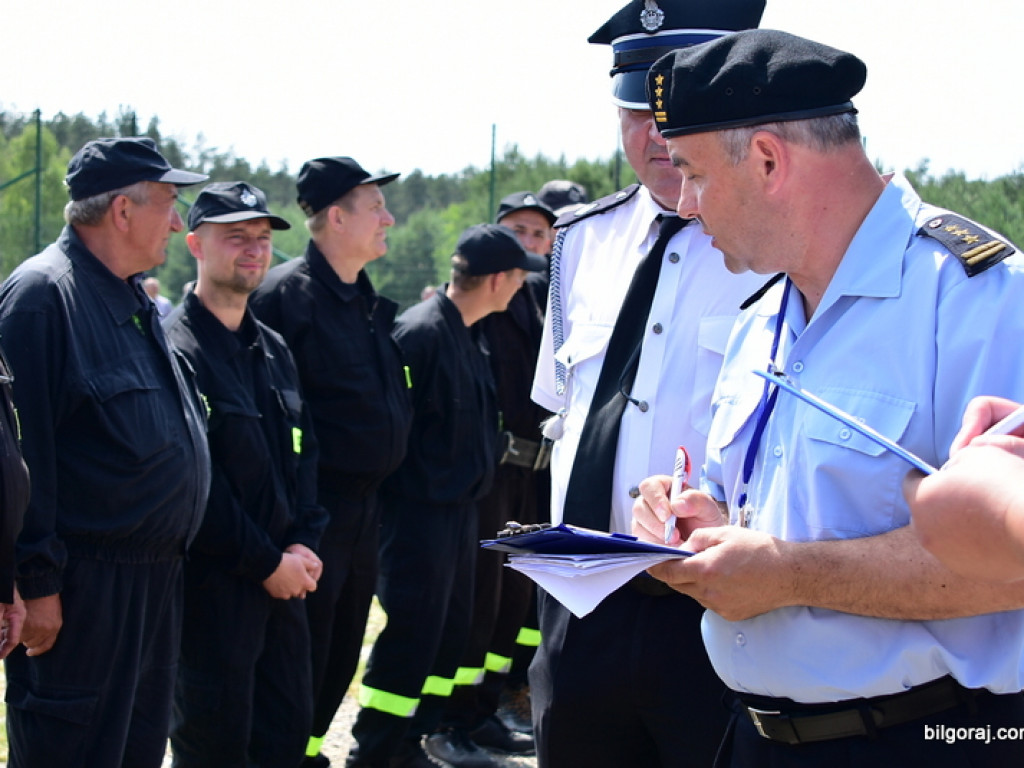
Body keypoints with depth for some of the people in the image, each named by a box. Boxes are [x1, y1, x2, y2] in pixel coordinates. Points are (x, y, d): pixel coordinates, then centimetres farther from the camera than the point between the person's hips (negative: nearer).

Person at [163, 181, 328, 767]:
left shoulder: (274, 349, 14)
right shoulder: (176, 348, -13)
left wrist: (304, 544, 0)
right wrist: (266, 563, -14)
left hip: (283, 574, 8)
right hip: (212, 581, -8)